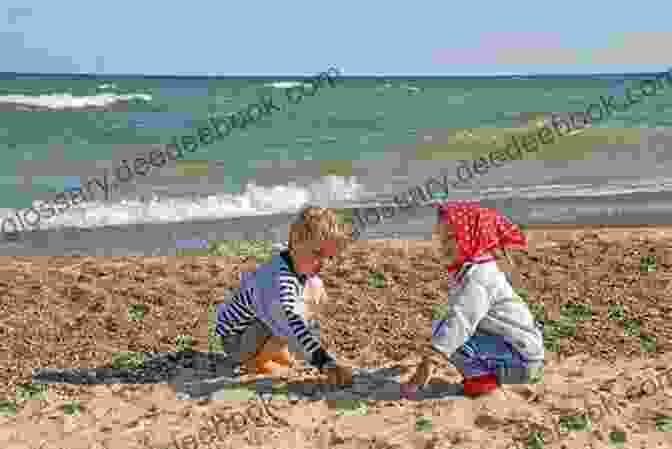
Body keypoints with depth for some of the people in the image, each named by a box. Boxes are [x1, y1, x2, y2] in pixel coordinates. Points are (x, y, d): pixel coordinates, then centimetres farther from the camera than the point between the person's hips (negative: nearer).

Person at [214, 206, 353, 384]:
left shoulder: (300, 265, -6)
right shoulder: (276, 281, -35)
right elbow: (290, 322, -47)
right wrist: (325, 363, -55)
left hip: (258, 324, 9)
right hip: (236, 341, -9)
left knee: (315, 287, 5)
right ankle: (255, 359, -8)